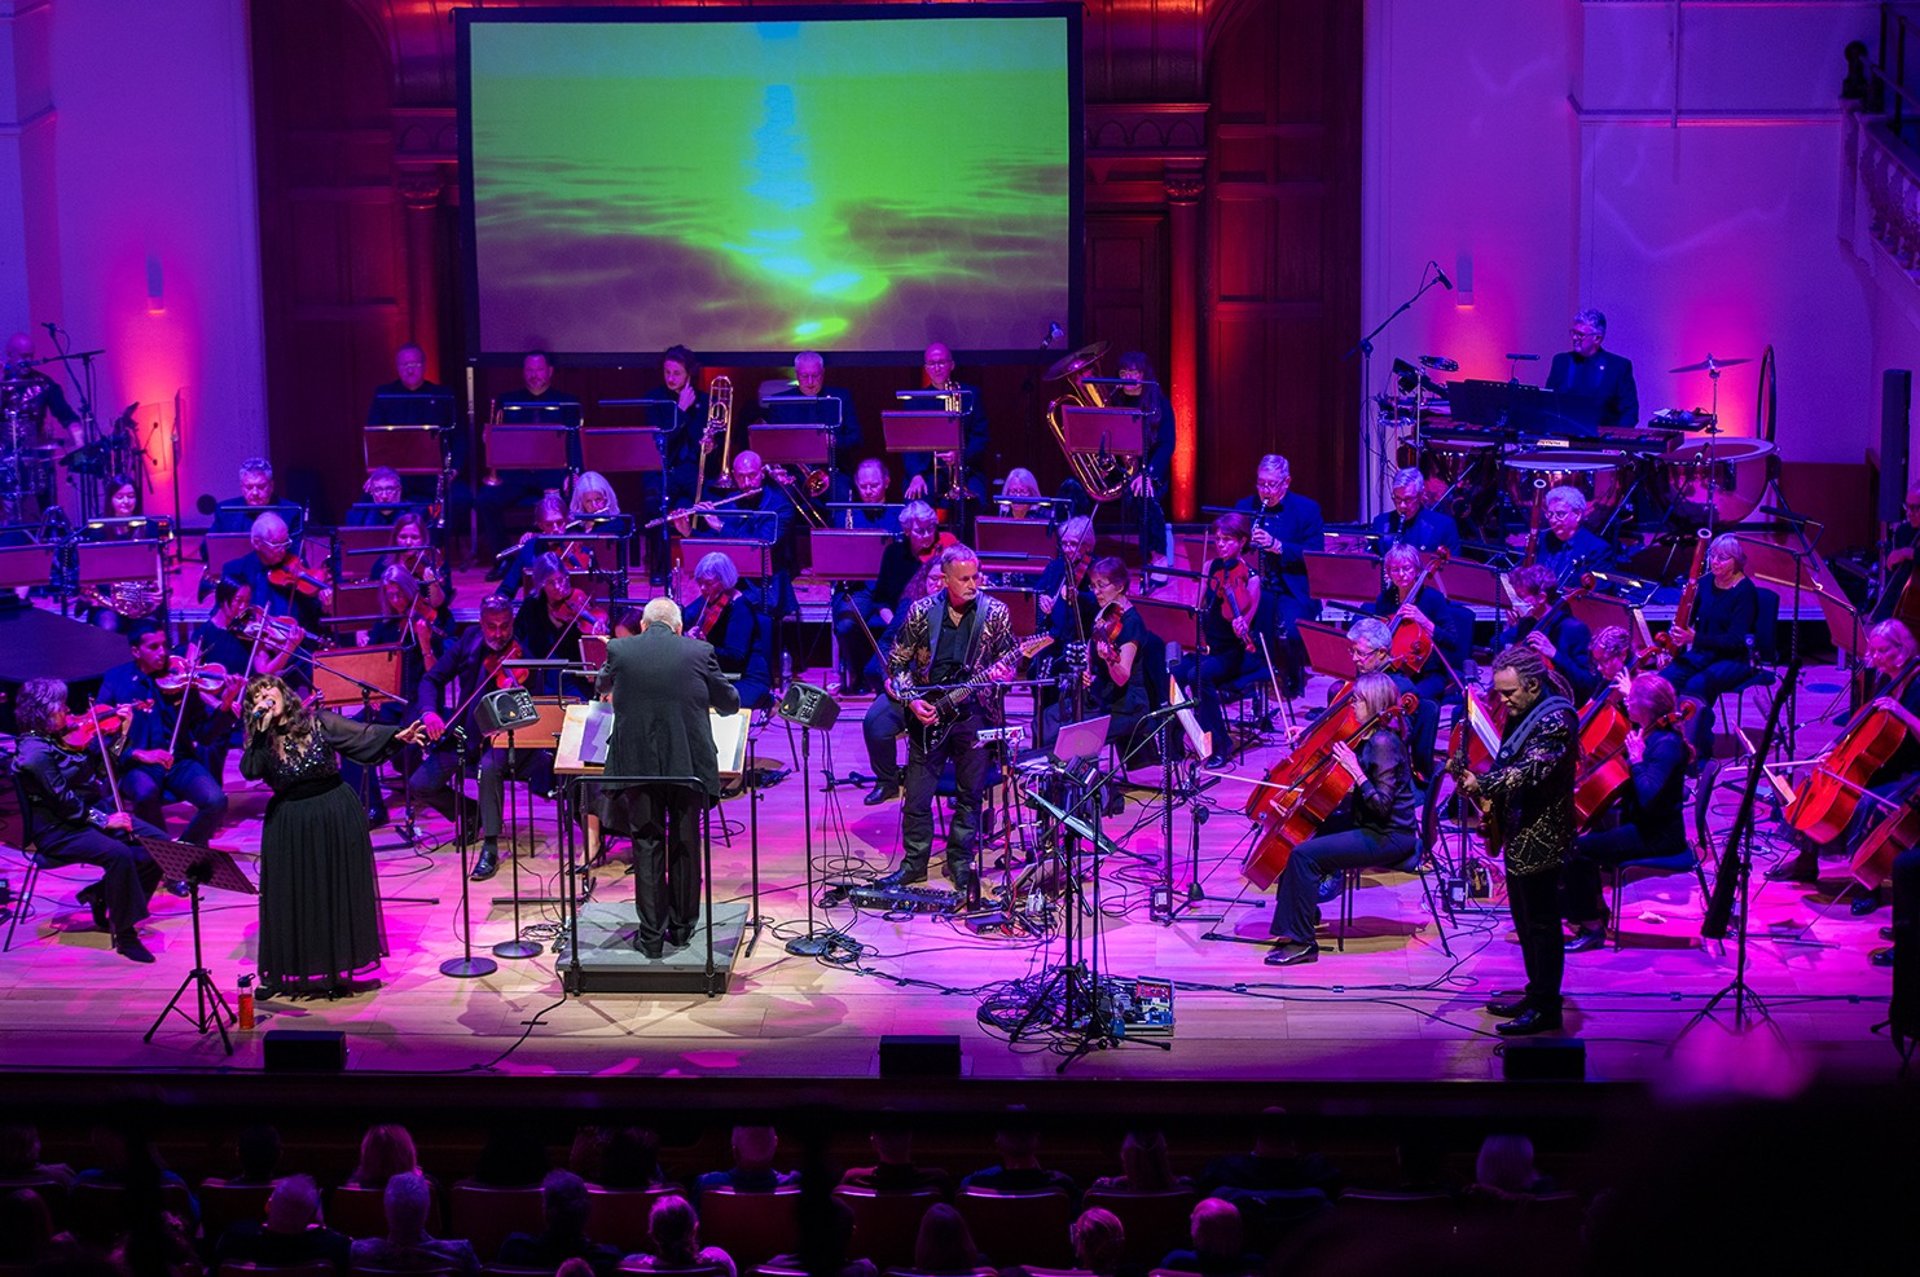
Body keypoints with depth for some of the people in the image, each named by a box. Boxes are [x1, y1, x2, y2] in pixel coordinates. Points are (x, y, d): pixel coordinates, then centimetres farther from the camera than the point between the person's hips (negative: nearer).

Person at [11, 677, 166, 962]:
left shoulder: (61, 738, 9)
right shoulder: (34, 752, -18)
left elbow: (99, 765, 17)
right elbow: (63, 800, -22)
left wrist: (120, 732, 8)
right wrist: (103, 821, -20)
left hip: (92, 813, 9)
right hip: (58, 830, -9)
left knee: (158, 842, -5)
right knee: (118, 853, -34)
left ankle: (103, 896, 10)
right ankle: (124, 933, -22)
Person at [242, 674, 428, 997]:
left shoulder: (319, 722, -4)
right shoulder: (263, 740, 2)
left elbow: (362, 734, -13)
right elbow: (248, 771, -15)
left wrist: (396, 735, -29)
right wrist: (261, 731, -19)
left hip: (336, 816, -1)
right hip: (289, 823, 1)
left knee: (339, 893, 5)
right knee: (292, 899, 5)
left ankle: (338, 969, 17)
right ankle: (286, 973, 14)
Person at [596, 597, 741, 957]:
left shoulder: (619, 651, 2)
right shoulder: (699, 652, 1)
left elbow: (603, 687, 24)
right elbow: (729, 703, 12)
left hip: (637, 764, 0)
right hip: (688, 762, 0)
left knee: (646, 845, 6)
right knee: (685, 846, 13)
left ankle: (651, 935, 6)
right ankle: (681, 928, 23)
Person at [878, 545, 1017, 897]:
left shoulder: (995, 612, -5)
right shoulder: (921, 612, -4)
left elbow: (1009, 659, 5)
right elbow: (896, 664, 3)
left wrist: (1000, 672, -18)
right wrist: (912, 700, -10)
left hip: (974, 713, 0)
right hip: (929, 714, 0)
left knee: (970, 796, 8)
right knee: (917, 797, 4)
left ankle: (960, 864, 23)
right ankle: (914, 863, 20)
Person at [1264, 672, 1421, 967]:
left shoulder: (1383, 743, -22)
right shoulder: (1371, 736, 7)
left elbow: (1382, 805, -27)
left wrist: (1355, 771, -30)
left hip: (1388, 837, -10)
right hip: (1366, 823, 10)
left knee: (1304, 854, -20)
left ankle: (1301, 942, -14)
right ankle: (1305, 913, 25)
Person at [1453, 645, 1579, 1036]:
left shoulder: (1555, 719, -21)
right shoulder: (1522, 712, 10)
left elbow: (1531, 770, -32)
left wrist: (1483, 784, -36)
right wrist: (1483, 790, 8)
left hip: (1541, 838, -10)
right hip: (1521, 833, 10)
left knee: (1541, 922, -2)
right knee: (1525, 920, 18)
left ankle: (1546, 1008, 5)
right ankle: (1537, 994, 28)